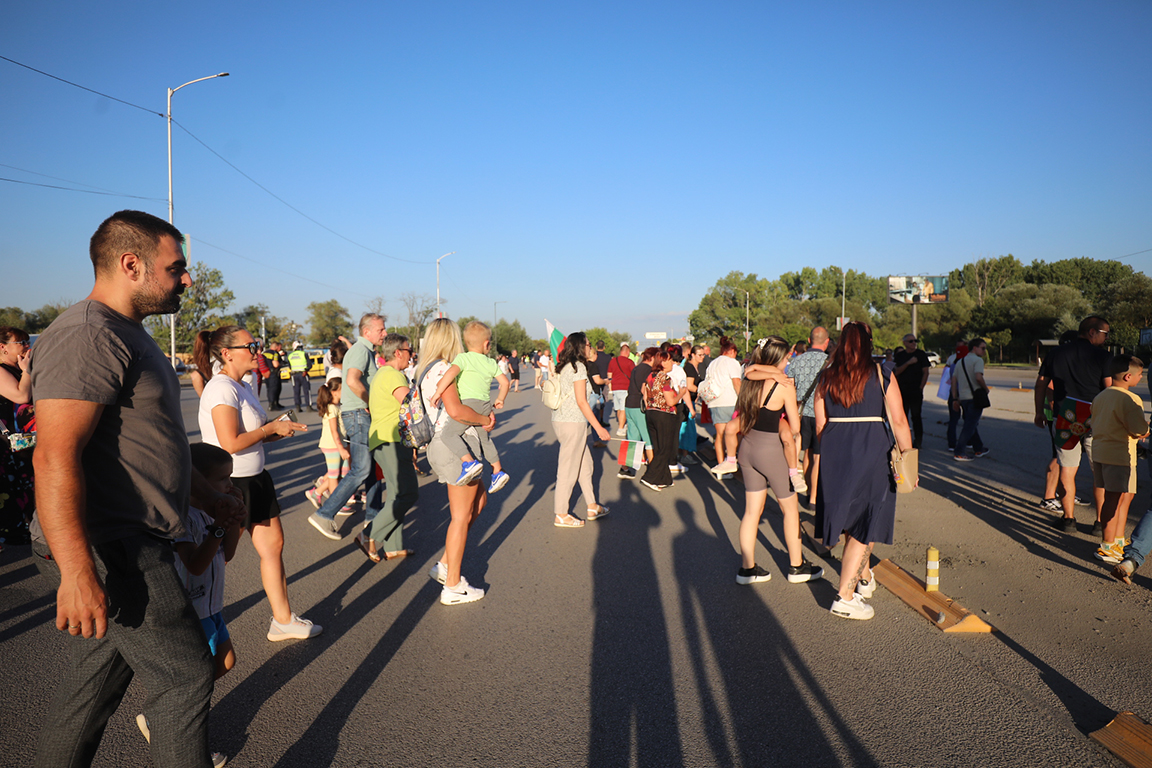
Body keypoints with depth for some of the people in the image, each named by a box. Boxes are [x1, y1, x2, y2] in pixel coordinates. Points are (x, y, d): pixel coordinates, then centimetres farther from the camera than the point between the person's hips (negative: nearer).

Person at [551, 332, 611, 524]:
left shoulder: (563, 367, 12)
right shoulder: (578, 367, -14)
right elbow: (581, 402, -18)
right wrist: (598, 427, -14)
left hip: (559, 420, 9)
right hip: (573, 423, -9)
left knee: (585, 464, 18)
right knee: (568, 469, 0)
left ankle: (592, 507, 28)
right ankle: (561, 515, 8)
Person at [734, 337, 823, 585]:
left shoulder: (750, 382, 5)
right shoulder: (785, 386, -12)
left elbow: (742, 423, 10)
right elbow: (795, 427, -7)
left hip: (748, 447, 6)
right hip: (772, 450, -6)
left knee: (752, 510, 13)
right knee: (791, 509, 12)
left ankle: (747, 567, 17)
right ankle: (797, 567, 24)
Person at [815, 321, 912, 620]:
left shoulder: (826, 379, 6)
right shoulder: (881, 374, -3)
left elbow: (820, 425, 8)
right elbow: (899, 422, -6)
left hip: (834, 453, 4)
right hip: (872, 451, -4)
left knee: (851, 518, 20)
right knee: (866, 525, 3)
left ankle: (864, 578, 38)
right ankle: (845, 597, 0)